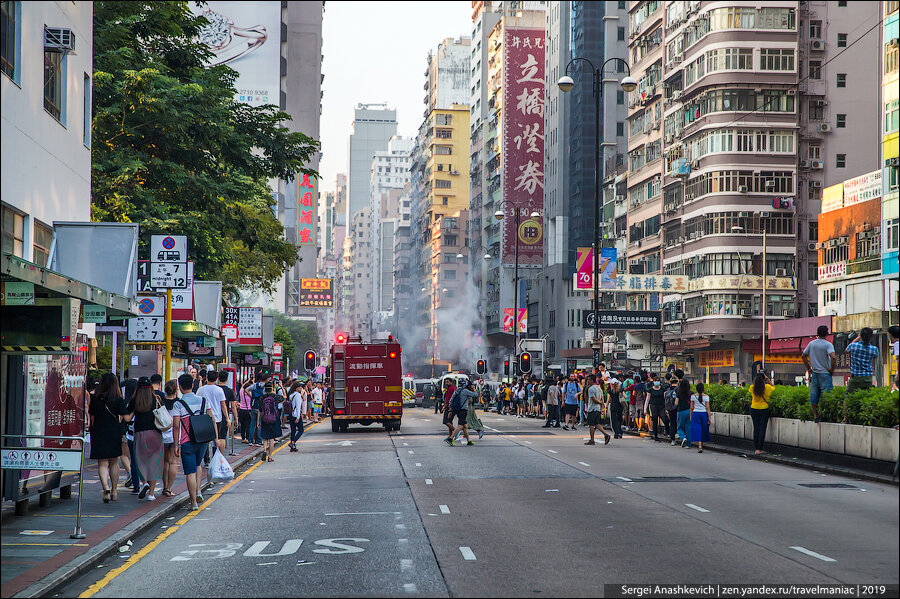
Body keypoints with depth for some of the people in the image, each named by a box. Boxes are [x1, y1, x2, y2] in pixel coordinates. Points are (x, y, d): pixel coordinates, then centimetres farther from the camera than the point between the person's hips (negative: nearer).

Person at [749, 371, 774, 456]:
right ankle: (759, 449, -2)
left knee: (756, 429, 10)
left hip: (754, 409, 2)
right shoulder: (767, 387, -11)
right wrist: (767, 379, 14)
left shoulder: (752, 388, -7)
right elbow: (773, 388, 13)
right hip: (764, 410, -2)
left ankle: (755, 449, 13)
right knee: (762, 429, 2)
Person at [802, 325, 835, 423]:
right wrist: (832, 369, -13)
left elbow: (804, 355, 11)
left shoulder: (811, 343, 4)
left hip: (814, 373, 5)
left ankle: (815, 415, 12)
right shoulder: (828, 345, -13)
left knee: (814, 395, 9)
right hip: (825, 374, -5)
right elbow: (833, 357, -26)